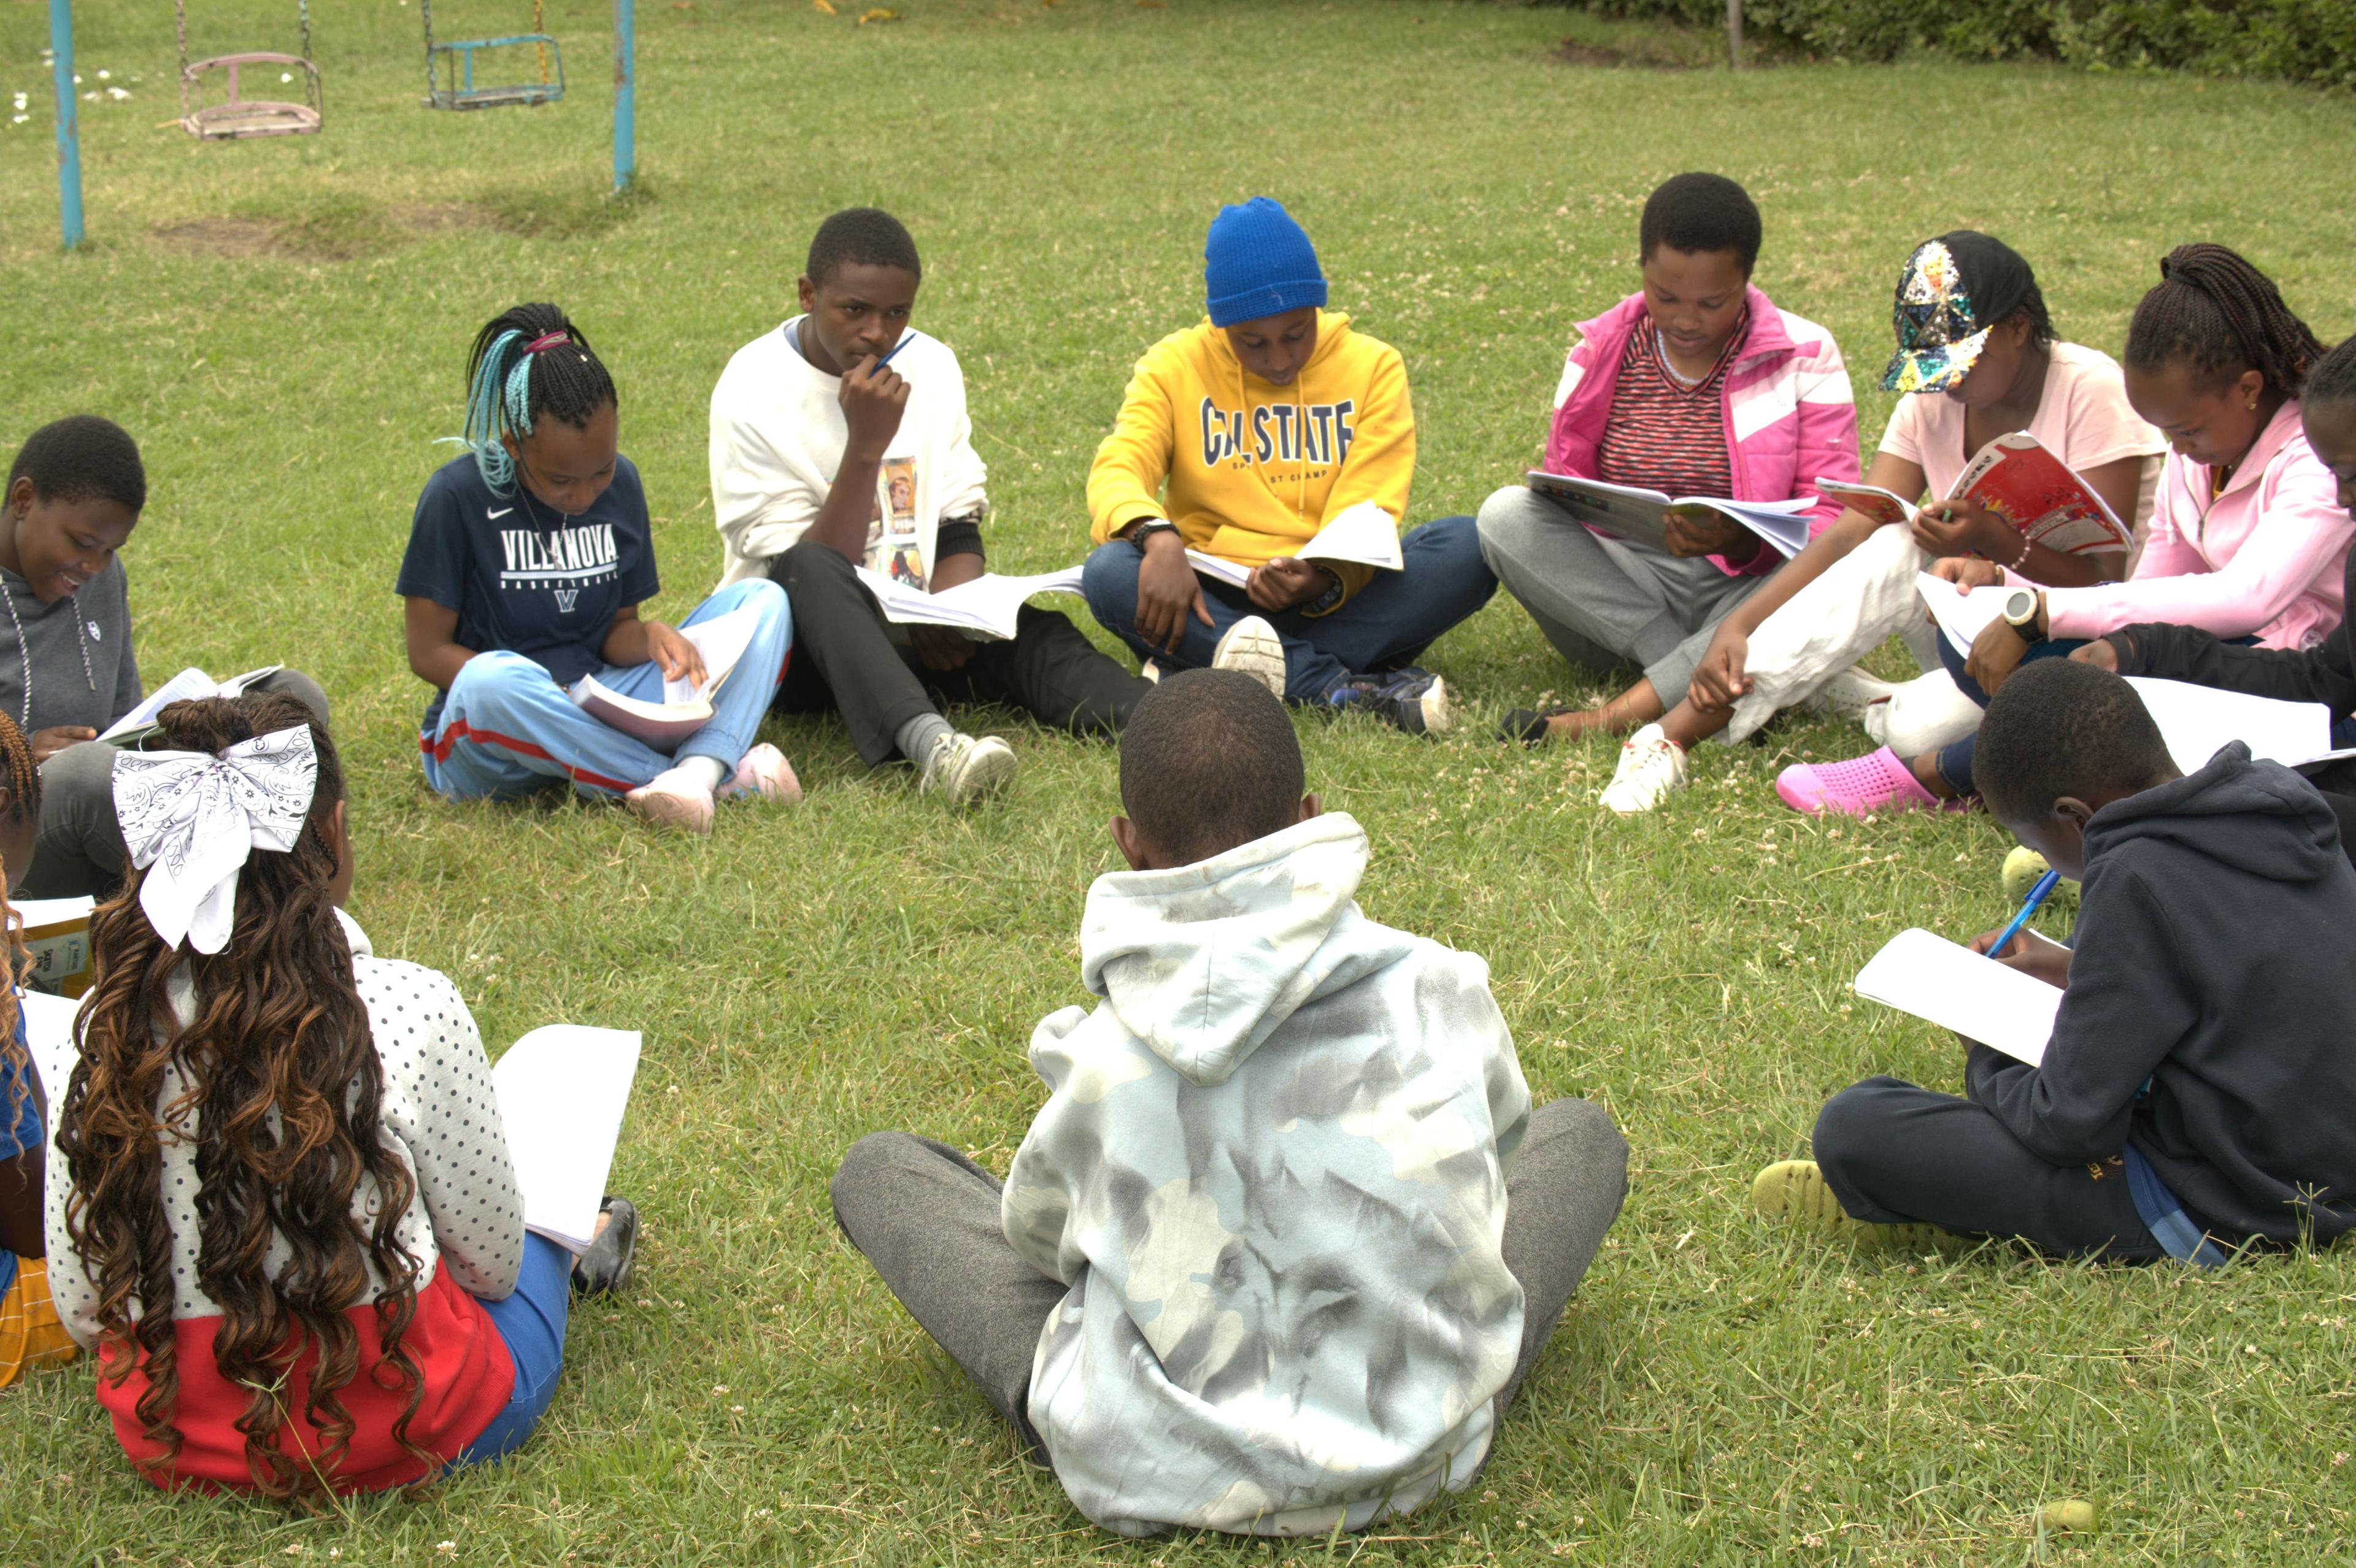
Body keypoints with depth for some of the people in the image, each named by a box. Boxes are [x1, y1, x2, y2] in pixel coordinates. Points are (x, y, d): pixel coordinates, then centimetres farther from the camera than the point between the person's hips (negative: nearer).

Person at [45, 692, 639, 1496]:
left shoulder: (106, 1026, -10)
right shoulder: (406, 1009, -20)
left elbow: (82, 1316, -2)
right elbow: (489, 1262, -7)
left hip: (172, 1445, 4)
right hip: (396, 1436, -4)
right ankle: (570, 1248, 56)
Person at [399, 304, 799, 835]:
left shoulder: (621, 484, 5)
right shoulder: (458, 496, -10)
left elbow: (616, 634, 9)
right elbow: (428, 651, -9)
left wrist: (651, 635, -15)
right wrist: (539, 700, -21)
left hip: (601, 712, 5)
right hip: (479, 736, -5)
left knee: (763, 602, -9)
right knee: (489, 681, -42)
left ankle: (696, 770, -38)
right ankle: (722, 776, -31)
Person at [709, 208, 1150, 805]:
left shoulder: (931, 367, 6)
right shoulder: (754, 390, -10)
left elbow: (959, 530, 6)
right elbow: (806, 570, -15)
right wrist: (865, 446, -24)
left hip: (907, 636, 4)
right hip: (806, 648, -4)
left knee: (1032, 632, -25)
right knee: (810, 572, -37)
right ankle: (928, 740, -62)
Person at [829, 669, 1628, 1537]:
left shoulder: (1104, 1057, -17)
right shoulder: (1444, 997, -13)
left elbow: (1038, 1232, 4)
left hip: (1143, 1470, -1)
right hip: (1413, 1457, 2)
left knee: (876, 1169, 18)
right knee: (1581, 1134, 23)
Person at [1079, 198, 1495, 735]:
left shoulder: (1372, 366, 4)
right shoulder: (1174, 367, 4)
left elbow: (1368, 514, -6)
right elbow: (1117, 470, -12)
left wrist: (1325, 579, -29)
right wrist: (1158, 539, -35)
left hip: (1336, 598, 0)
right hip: (1213, 602, 0)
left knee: (1465, 548, -26)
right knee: (1109, 573, -31)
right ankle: (1349, 687, -38)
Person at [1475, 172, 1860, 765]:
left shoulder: (1804, 356, -1)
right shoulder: (1601, 352, 6)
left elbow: (1831, 518, -7)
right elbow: (1565, 487, 9)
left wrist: (1737, 542, -28)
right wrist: (1560, 500, -18)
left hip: (1746, 588, -2)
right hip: (1618, 592, 2)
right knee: (1507, 514, -24)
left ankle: (1619, 715, -41)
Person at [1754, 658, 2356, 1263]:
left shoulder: (2138, 879, -23)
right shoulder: (2283, 811, 2)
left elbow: (2069, 1123, -19)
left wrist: (1985, 1060, 1)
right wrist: (2084, 972, 22)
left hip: (2216, 1213, -10)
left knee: (1851, 1124, -14)